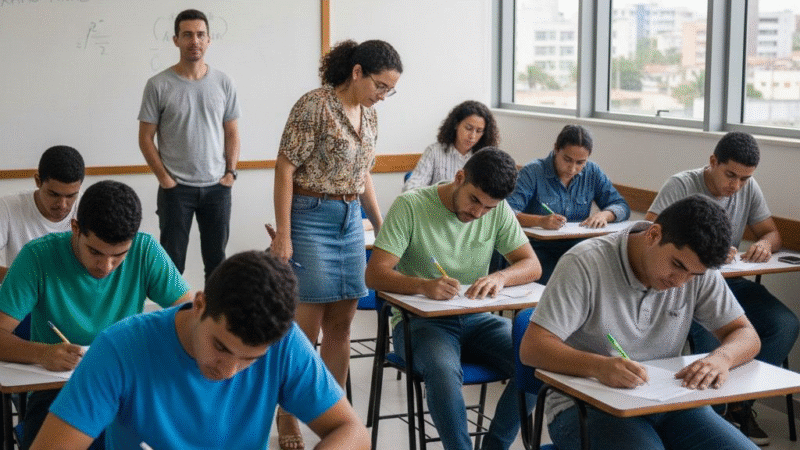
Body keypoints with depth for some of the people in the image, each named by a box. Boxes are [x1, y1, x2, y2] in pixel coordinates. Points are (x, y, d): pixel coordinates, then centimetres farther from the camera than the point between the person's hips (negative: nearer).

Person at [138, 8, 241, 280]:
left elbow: (232, 133, 10)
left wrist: (230, 173, -1)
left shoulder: (223, 84, 3)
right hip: (176, 188, -2)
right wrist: (164, 179, -7)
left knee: (216, 258, 11)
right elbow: (146, 138, -2)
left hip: (217, 187, 3)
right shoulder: (159, 85, -5)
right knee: (172, 260, 4)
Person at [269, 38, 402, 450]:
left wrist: (381, 226, 18)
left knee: (341, 324, 9)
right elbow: (285, 169, -13)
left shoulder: (368, 115, 9)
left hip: (351, 220, 7)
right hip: (311, 218, -7)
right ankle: (288, 415, 13)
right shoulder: (314, 106, -13)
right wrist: (282, 233, -17)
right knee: (307, 327, -3)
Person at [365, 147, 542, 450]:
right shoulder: (411, 206, -11)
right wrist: (423, 285, -35)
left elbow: (532, 266, 4)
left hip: (476, 318, 4)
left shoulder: (498, 210, 2)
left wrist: (500, 277, -20)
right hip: (420, 320, -4)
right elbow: (374, 275, -15)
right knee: (444, 370, -36)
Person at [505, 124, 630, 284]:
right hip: (539, 247, -4)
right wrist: (540, 221, -34)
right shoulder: (532, 172, -4)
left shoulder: (592, 173, 11)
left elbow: (622, 206, 13)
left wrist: (604, 214, -11)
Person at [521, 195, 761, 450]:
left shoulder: (697, 270, 3)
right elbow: (532, 348, -17)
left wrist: (721, 358, -19)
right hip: (587, 407, -4)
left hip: (666, 402, 4)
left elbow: (747, 336, 6)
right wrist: (598, 366, -36)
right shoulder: (586, 264, -12)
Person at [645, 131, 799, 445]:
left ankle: (740, 405, -6)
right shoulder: (681, 185, -10)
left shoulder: (749, 188, 7)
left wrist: (765, 244, -12)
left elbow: (772, 233, 15)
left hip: (729, 281, 6)